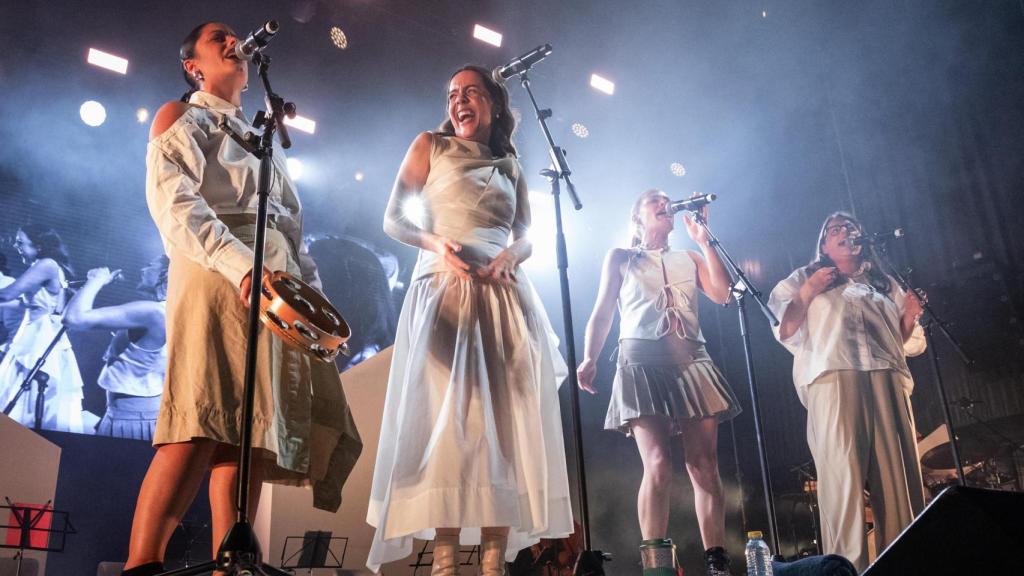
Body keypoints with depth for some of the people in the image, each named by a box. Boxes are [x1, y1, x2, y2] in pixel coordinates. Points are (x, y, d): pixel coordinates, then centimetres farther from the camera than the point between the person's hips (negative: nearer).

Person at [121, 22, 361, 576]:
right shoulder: (181, 117, 13)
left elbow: (292, 224, 28)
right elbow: (173, 202, -5)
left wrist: (312, 290, 12)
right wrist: (241, 265, -21)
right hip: (217, 273, -7)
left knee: (254, 427, -4)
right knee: (203, 425, -22)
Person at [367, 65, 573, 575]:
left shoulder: (511, 165, 22)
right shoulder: (431, 146, 13)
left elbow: (526, 238, 17)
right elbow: (393, 220, 5)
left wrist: (510, 257, -7)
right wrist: (435, 243, -15)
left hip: (504, 293, 3)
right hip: (444, 287, -3)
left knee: (506, 417, -6)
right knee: (447, 413, -14)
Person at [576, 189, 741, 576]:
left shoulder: (688, 259, 23)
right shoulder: (620, 257, 17)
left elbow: (722, 294, 7)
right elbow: (602, 313, 11)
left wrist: (704, 240, 7)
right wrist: (589, 358, -3)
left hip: (690, 362, 3)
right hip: (642, 362, -3)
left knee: (705, 467, -6)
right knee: (657, 465, -16)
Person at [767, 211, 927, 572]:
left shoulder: (884, 283, 30)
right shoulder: (806, 278, 20)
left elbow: (904, 338, 25)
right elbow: (784, 331, 9)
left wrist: (911, 316, 6)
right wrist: (807, 293, -2)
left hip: (887, 379, 4)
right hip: (833, 379, -4)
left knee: (899, 475, -5)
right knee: (842, 475, -15)